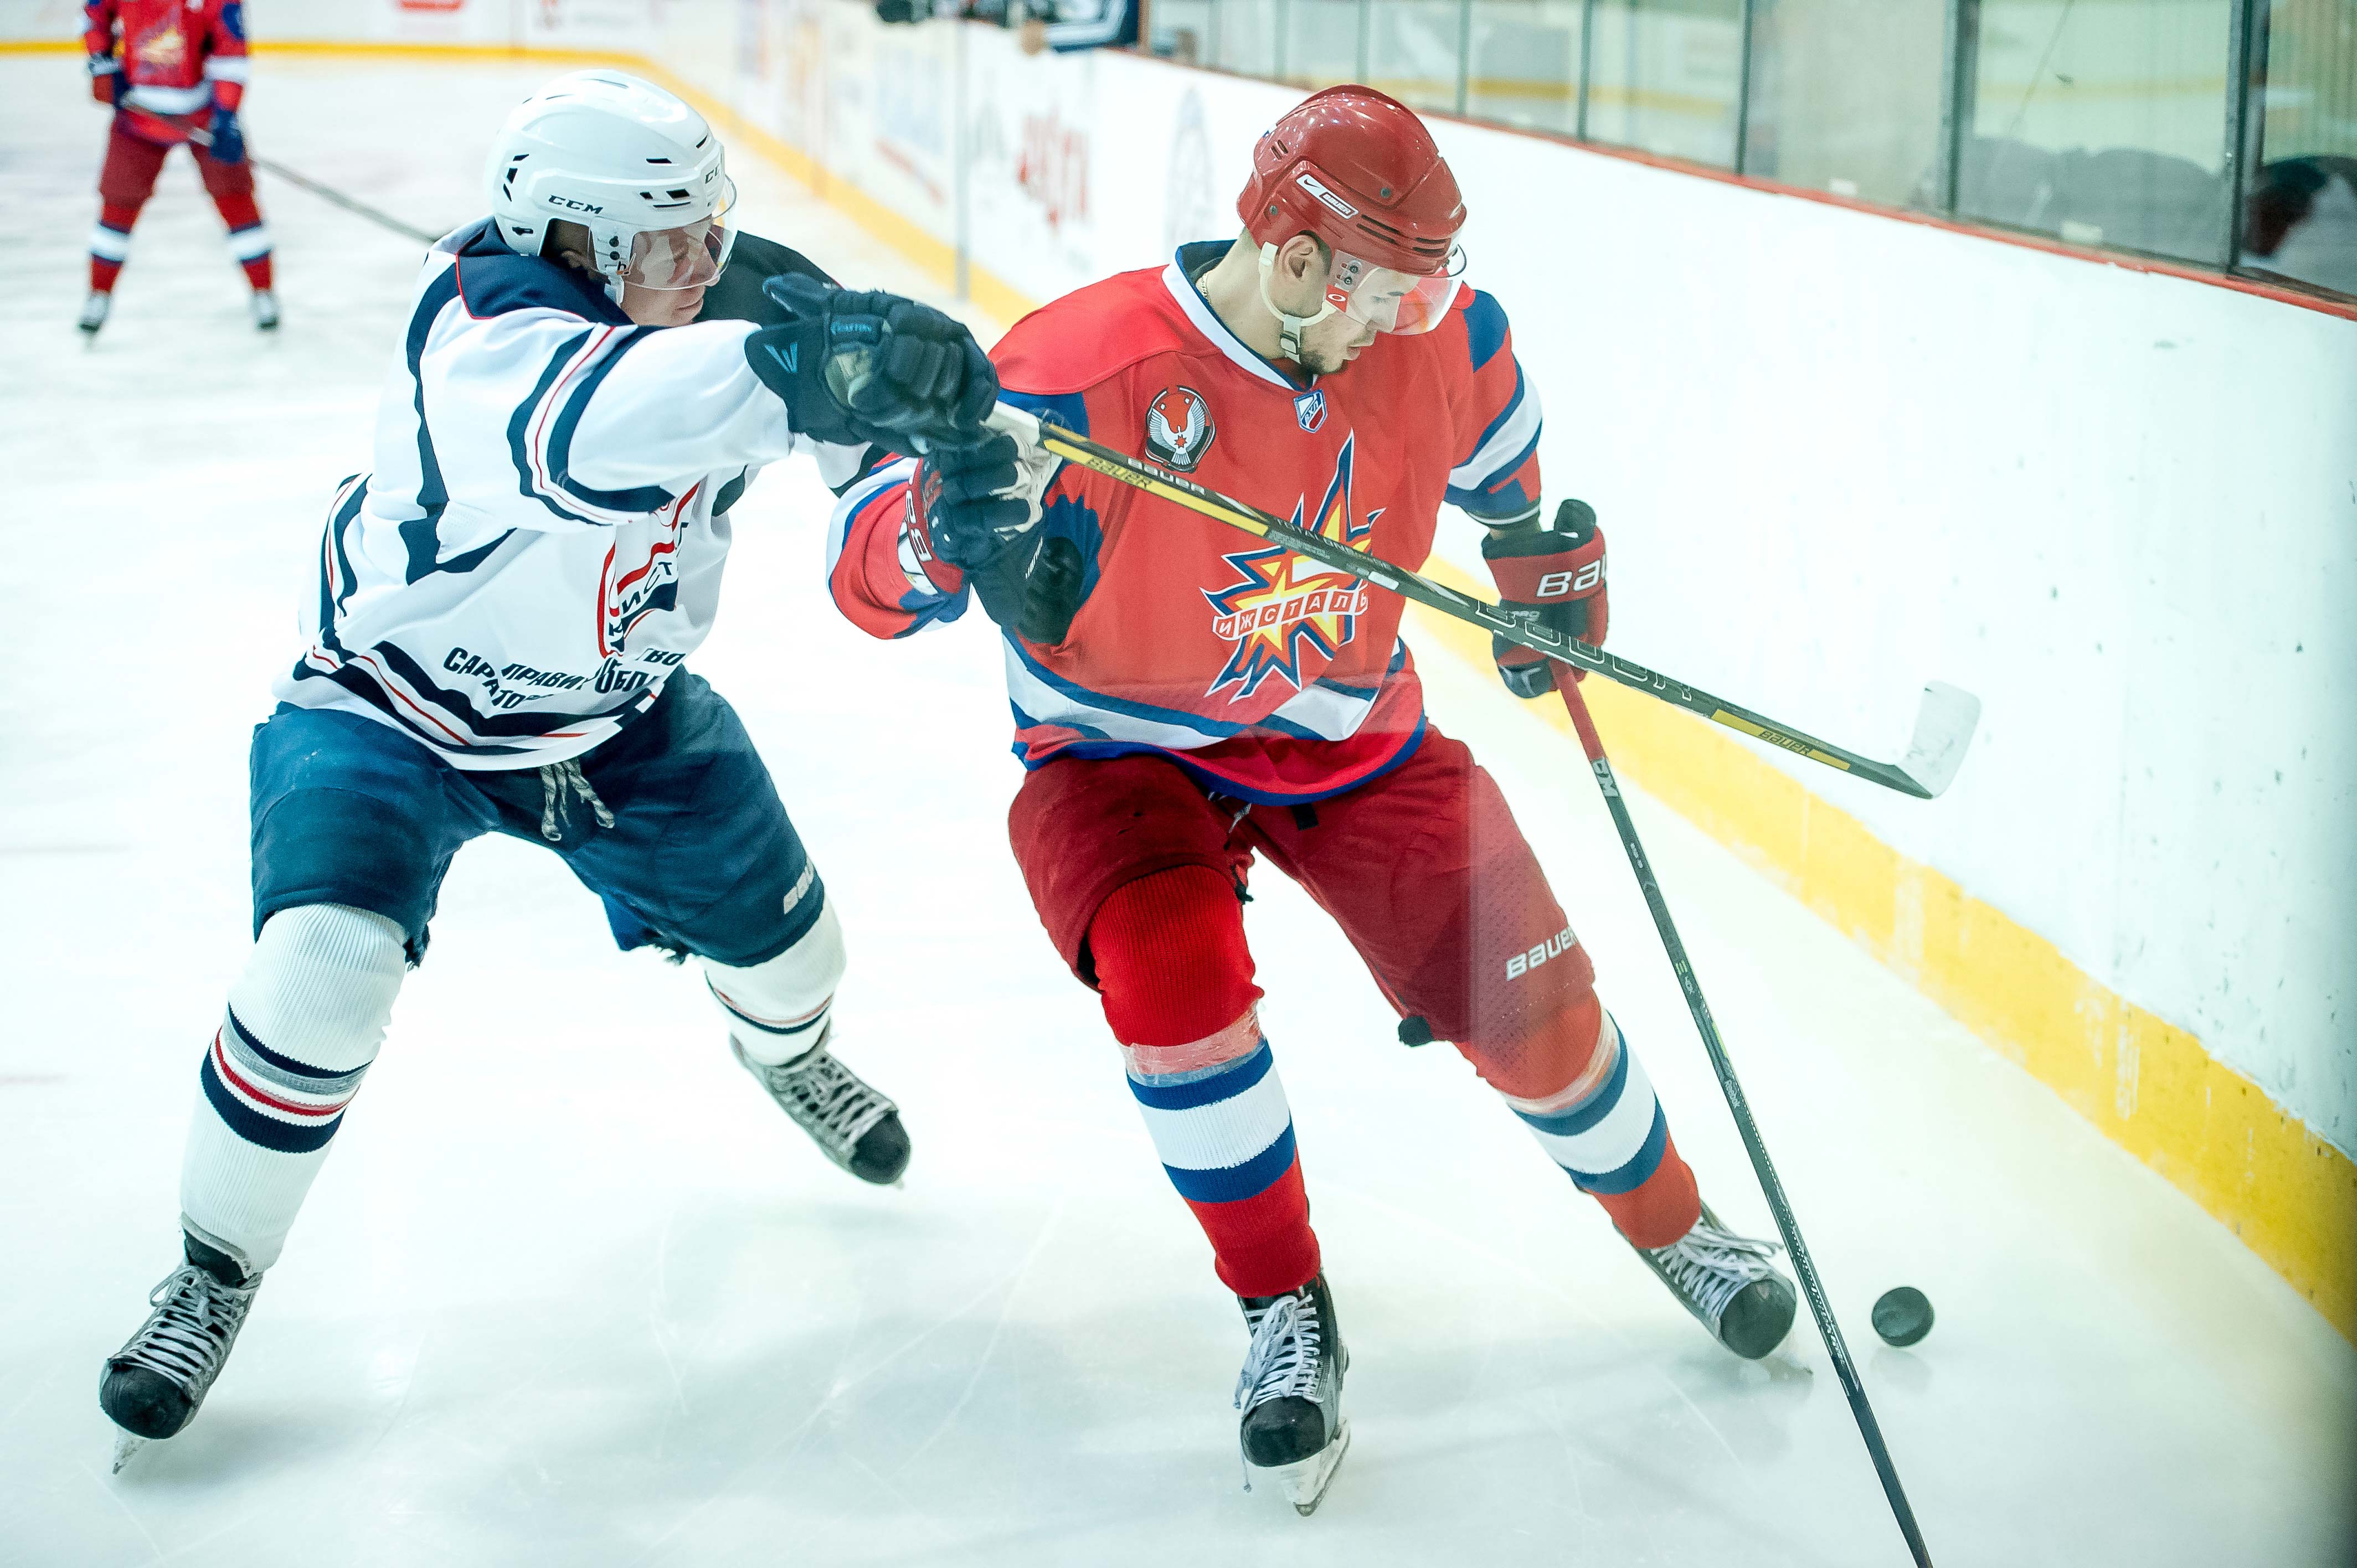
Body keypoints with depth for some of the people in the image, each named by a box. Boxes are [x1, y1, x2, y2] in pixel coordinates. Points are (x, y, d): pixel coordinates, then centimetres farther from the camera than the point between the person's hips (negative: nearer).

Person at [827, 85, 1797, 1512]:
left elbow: (1494, 428, 10)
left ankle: (1673, 1225, 32)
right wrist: (950, 522, -50)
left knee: (1529, 999, -1)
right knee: (1171, 968, -31)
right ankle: (1287, 1311, -8)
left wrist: (1551, 562, 10)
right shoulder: (1084, 377, -31)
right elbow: (873, 579, -30)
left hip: (1352, 732, 4)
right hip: (1127, 751, -3)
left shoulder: (1436, 336, -16)